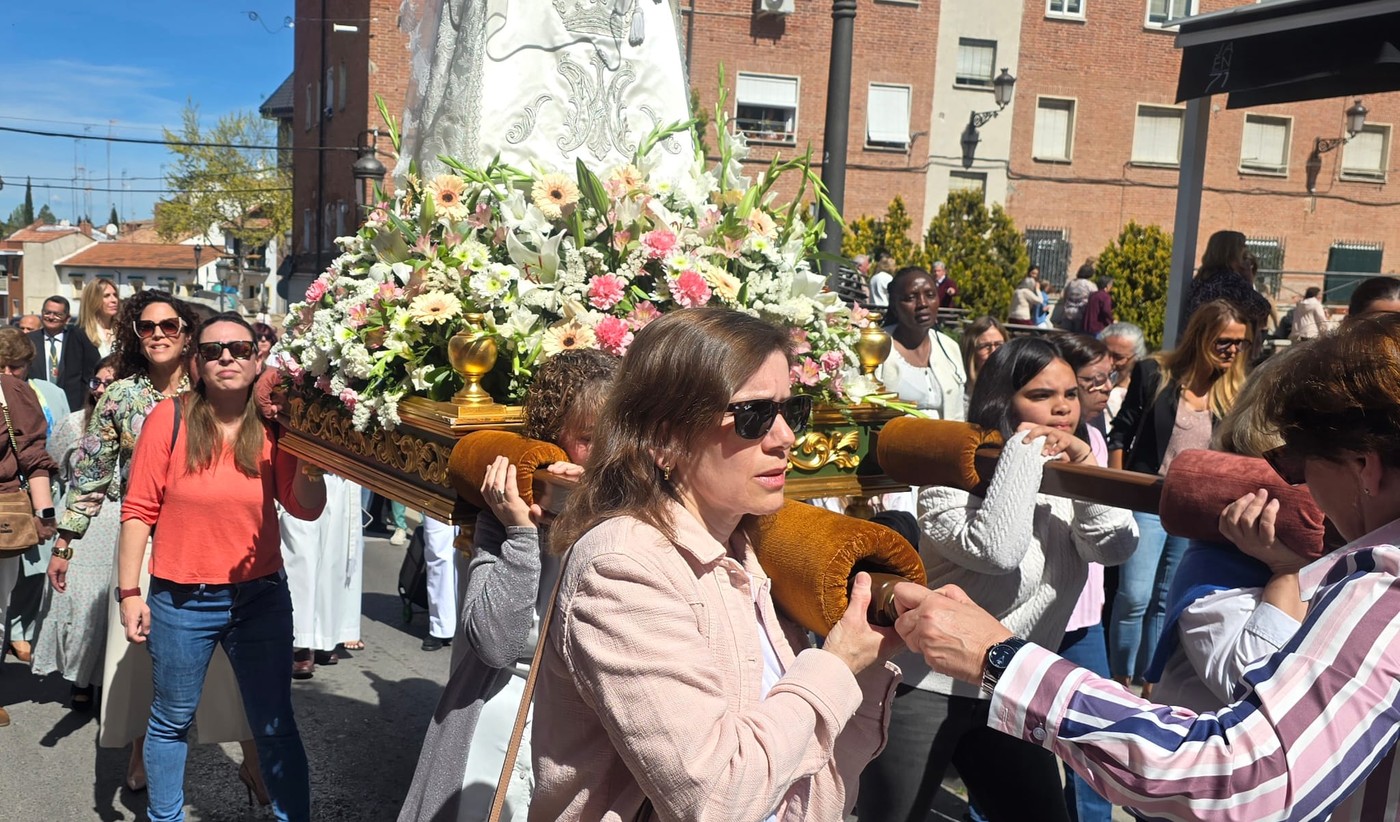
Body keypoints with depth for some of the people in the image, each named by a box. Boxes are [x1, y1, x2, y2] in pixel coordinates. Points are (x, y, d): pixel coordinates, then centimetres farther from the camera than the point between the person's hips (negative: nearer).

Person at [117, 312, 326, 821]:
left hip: (260, 597, 1)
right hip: (181, 602, -1)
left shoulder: (273, 424, -3)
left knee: (276, 729, 8)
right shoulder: (170, 418, -8)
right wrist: (129, 592, -6)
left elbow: (306, 508, -8)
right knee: (172, 722, 17)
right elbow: (139, 510, -5)